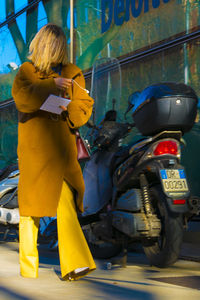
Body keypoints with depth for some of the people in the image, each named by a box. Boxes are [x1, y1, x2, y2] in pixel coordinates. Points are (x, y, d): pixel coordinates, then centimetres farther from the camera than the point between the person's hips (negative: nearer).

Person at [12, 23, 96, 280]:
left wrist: (65, 114, -14)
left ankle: (75, 264, -18)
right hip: (32, 150, 1)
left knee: (65, 205, -14)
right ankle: (28, 267, 21)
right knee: (29, 205, 8)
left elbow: (84, 105, 6)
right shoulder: (26, 71, 8)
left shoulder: (71, 73, 10)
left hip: (60, 148, 0)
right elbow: (21, 98, -10)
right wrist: (50, 86, -19)